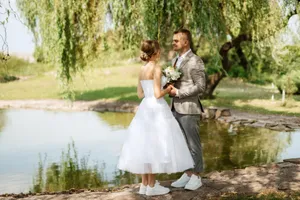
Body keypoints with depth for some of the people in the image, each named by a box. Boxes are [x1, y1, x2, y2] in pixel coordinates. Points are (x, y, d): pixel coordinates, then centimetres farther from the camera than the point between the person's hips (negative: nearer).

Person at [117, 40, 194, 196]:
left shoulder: (142, 69, 10)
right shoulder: (156, 68, -14)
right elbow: (158, 94, -18)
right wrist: (167, 90, 1)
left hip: (145, 109, 8)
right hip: (156, 110, -8)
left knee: (145, 145, 10)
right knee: (155, 145, -2)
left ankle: (144, 184, 15)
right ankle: (152, 186, 3)